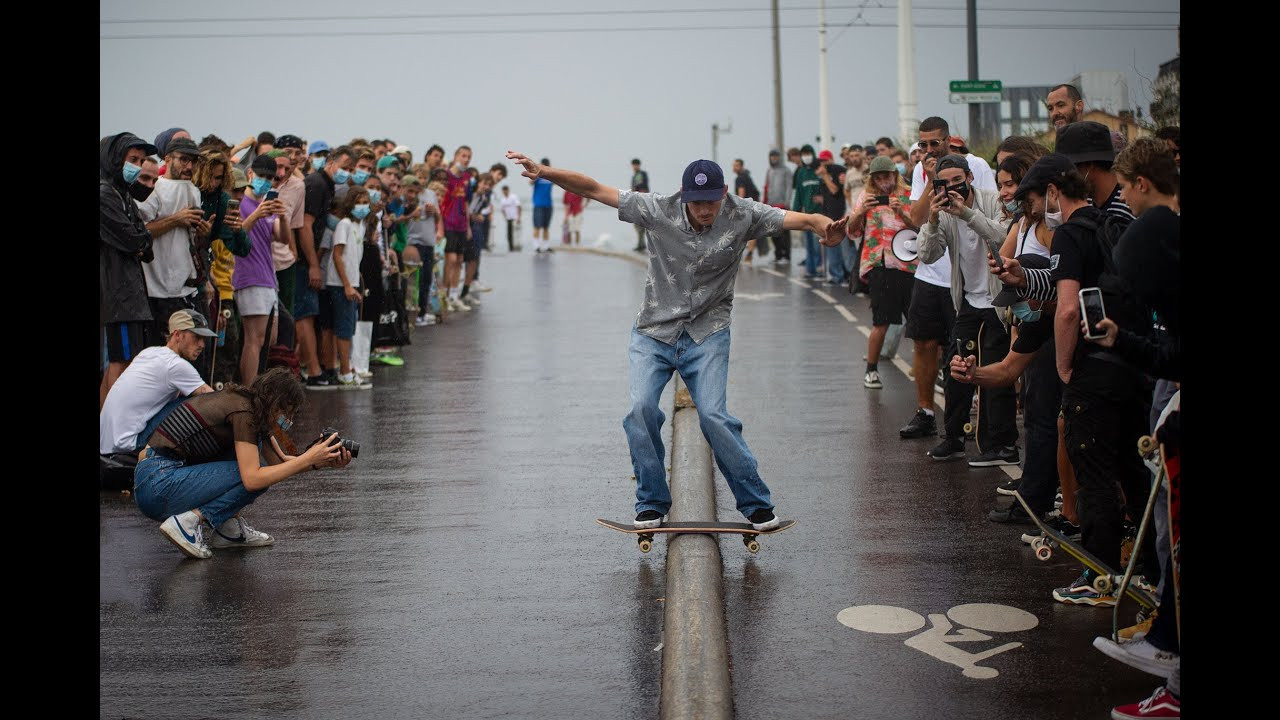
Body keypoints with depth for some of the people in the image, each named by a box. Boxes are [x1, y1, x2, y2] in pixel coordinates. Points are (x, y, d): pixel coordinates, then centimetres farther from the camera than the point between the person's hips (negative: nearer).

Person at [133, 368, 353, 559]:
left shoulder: (251, 407, 11)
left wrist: (322, 462, -2)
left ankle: (230, 527, 6)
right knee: (258, 474, -12)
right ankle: (188, 522, -12)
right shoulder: (243, 412, -16)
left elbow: (280, 461, 13)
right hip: (158, 486, -9)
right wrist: (308, 458, -21)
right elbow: (252, 479, -24)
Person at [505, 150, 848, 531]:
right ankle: (652, 503, 2)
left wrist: (825, 228, -42)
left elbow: (802, 219, -19)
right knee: (642, 408, -17)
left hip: (707, 335, -1)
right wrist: (543, 171, -21)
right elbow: (594, 189, -10)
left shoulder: (743, 215, -11)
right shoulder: (658, 210, -12)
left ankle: (757, 504, 3)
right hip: (653, 332, 1)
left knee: (713, 415, -16)